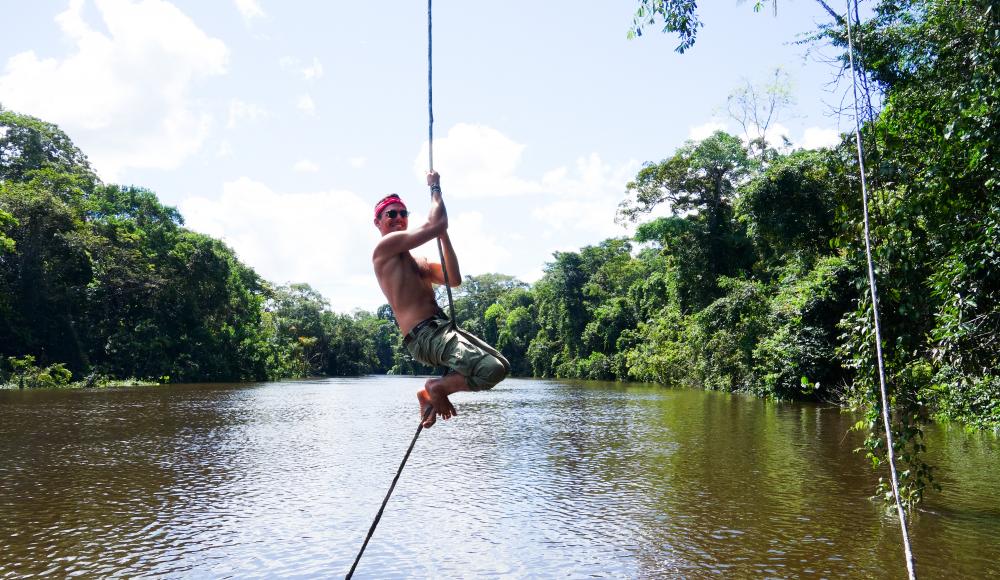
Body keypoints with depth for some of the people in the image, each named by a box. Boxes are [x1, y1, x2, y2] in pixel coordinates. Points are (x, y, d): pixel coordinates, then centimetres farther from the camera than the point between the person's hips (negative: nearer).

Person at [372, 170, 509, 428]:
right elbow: (436, 224, -11)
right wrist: (435, 188, 6)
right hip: (424, 336, -10)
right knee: (492, 369, -23)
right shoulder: (386, 246, -3)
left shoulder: (418, 261, 26)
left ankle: (432, 393, 13)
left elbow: (454, 279, 15)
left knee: (501, 365, 13)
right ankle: (436, 387, 1)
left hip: (442, 329, 10)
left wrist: (444, 235, 13)